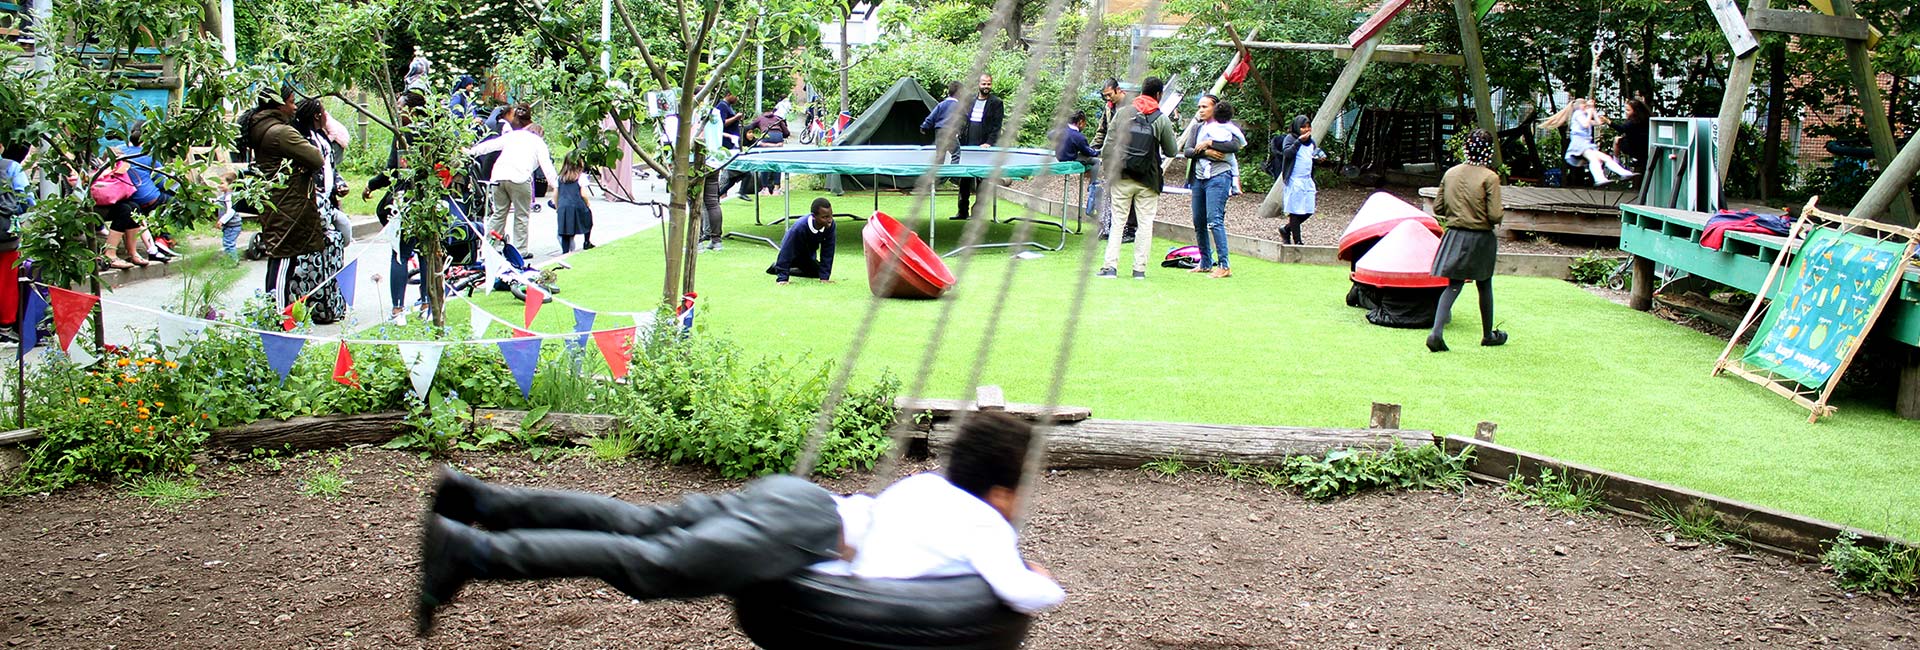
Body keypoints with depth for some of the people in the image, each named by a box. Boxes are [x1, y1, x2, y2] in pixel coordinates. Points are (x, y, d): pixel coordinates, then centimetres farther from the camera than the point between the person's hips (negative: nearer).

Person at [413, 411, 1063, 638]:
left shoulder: (929, 485, 26)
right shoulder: (989, 528, 3)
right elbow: (1018, 594, -11)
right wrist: (1045, 585, 14)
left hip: (801, 496, 8)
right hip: (805, 533, -8)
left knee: (635, 523, 6)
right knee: (649, 564, -18)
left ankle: (475, 499, 1)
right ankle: (471, 552, -27)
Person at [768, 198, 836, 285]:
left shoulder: (830, 225, -32)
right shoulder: (800, 227, -43)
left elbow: (827, 252, -23)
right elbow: (786, 251, -37)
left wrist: (824, 277, -24)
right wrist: (782, 278, -38)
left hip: (809, 254, 5)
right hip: (793, 252, -5)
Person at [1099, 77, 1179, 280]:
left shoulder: (1122, 113, 2)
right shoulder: (1162, 119, -2)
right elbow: (1171, 151, 4)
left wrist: (1110, 171, 10)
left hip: (1122, 177, 1)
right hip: (1148, 181, -1)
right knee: (1145, 224, 6)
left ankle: (1110, 266, -2)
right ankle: (1139, 269, 4)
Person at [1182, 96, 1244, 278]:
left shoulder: (1225, 127, 3)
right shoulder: (1196, 129, 19)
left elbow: (1235, 146, -16)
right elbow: (1187, 151, 4)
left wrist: (1210, 143, -14)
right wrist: (1206, 152, -13)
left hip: (1219, 177, -7)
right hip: (1199, 178, 7)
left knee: (1214, 219, -16)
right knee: (1199, 222, 8)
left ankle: (1224, 265, -17)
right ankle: (1206, 263, 19)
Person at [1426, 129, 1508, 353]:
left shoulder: (1450, 173, 0)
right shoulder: (1489, 177, -14)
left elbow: (1438, 208, 5)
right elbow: (1494, 215, -18)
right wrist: (1495, 220, 4)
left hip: (1455, 236, 3)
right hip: (1481, 239, -3)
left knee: (1453, 286, 4)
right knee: (1484, 286, 14)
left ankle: (1436, 332, -14)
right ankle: (1488, 334, 29)